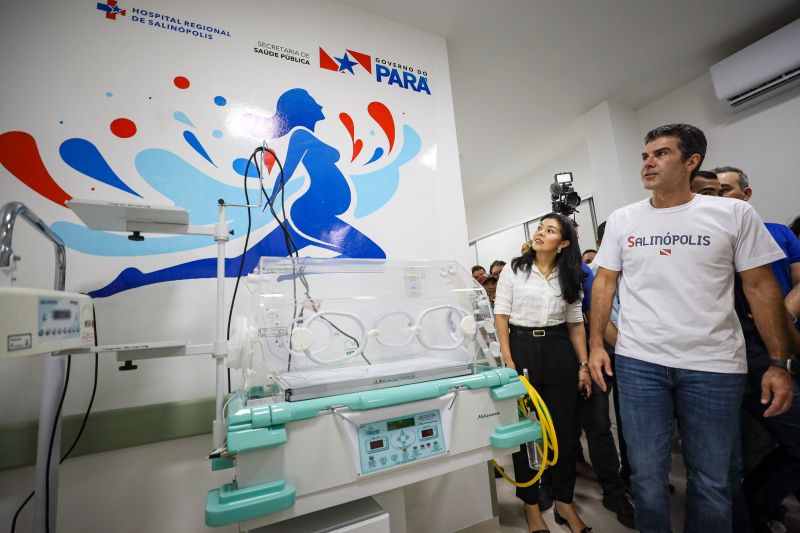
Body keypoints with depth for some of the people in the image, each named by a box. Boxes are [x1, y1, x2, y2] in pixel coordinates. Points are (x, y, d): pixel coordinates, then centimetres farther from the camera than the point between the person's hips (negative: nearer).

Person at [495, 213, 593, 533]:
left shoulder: (568, 277, 8)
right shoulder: (514, 270, -2)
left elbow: (576, 324, 11)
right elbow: (501, 317, -4)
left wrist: (584, 365, 4)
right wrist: (508, 362, -11)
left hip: (559, 351, 3)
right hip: (522, 348, -3)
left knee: (564, 428, 10)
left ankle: (564, 503, 31)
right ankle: (531, 504, 27)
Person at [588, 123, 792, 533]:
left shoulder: (734, 214, 1)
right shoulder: (622, 219, 3)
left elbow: (761, 288, 3)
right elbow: (604, 284, 4)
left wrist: (778, 363, -1)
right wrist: (596, 344, -2)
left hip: (715, 365, 0)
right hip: (638, 362, 1)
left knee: (712, 480, 15)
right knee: (647, 475, 10)